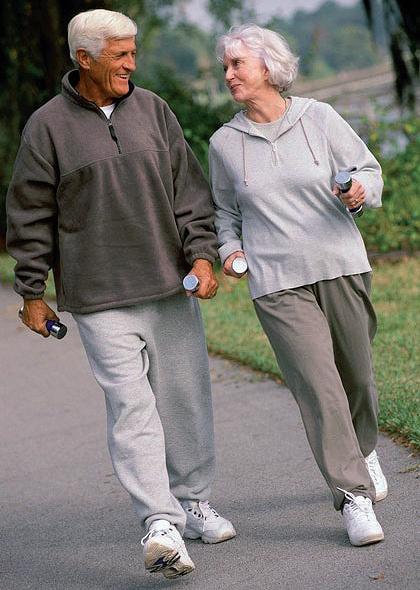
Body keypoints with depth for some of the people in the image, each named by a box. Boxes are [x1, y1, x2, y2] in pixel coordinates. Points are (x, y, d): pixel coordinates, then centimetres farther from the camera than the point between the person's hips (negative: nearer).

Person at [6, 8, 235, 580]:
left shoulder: (152, 109, 8)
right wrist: (32, 294, 2)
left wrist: (201, 255, -2)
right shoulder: (48, 125, -1)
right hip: (101, 297, -4)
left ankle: (193, 504, 26)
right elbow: (30, 217, 3)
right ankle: (160, 525, -16)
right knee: (131, 405, -12)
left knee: (185, 398, 9)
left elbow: (189, 189, 9)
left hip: (171, 286, 4)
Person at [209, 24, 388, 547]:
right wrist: (228, 248, 3)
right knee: (316, 386, -11)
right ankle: (353, 497, -8)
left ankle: (363, 449, 43)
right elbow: (224, 208, 21)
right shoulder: (225, 142, 7)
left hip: (340, 266, 1)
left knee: (357, 372, 11)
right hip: (276, 282, 0)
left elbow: (368, 169, 9)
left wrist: (360, 191, -13)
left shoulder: (318, 118, 2)